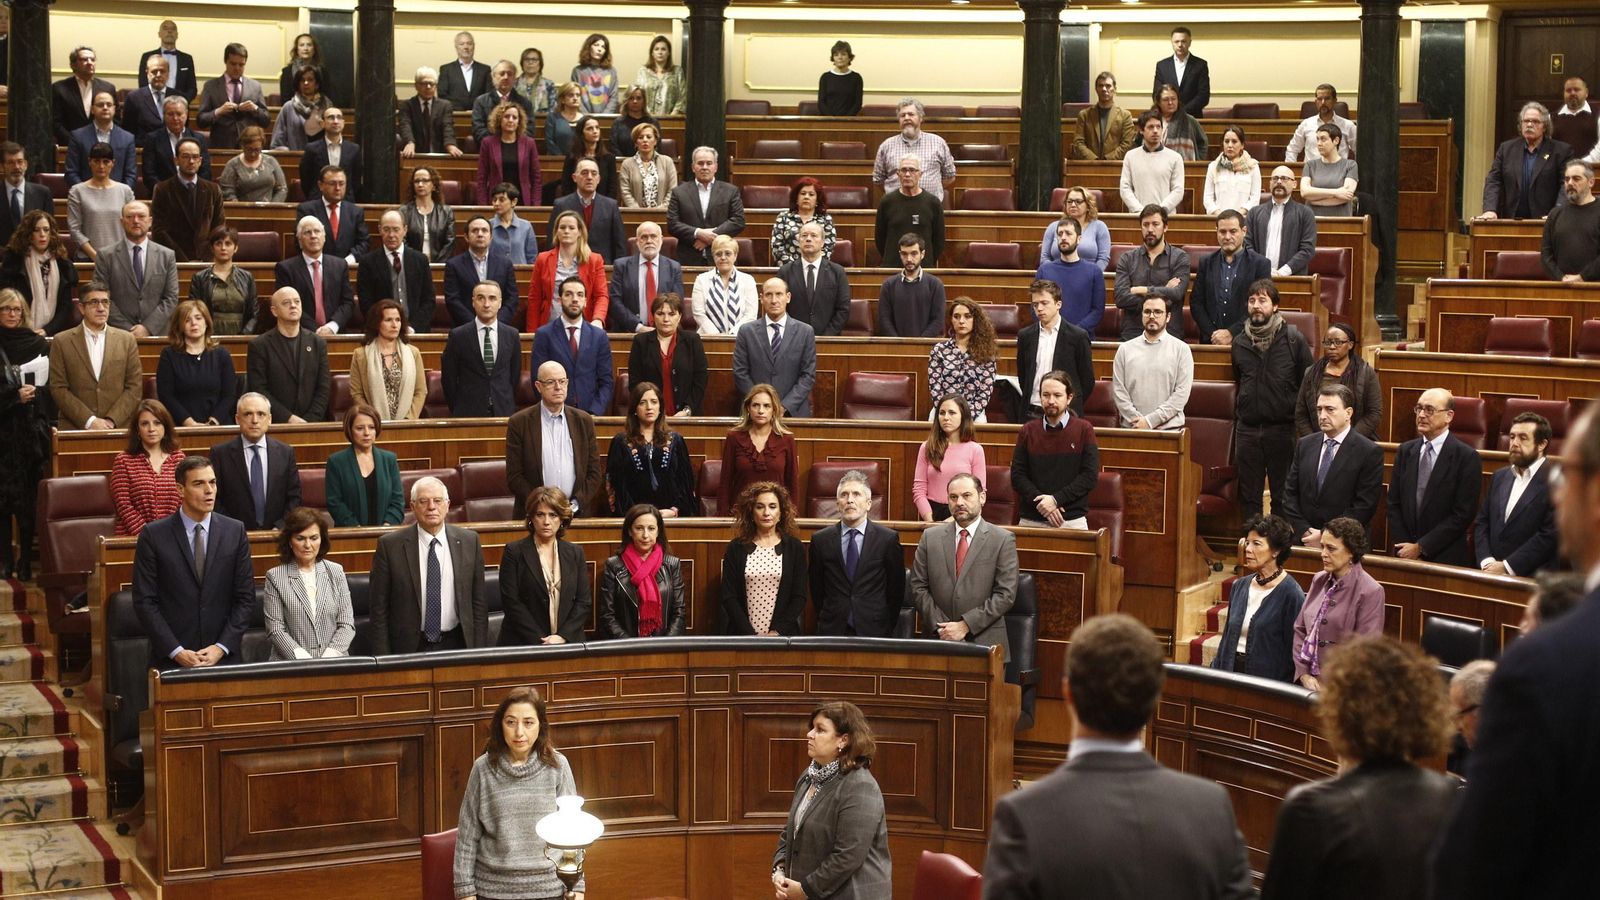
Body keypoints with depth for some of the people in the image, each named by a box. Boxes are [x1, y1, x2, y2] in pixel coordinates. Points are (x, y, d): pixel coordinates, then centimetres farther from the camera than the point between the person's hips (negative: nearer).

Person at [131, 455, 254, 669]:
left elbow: (245, 598, 2)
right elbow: (144, 601, -5)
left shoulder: (235, 531, 2)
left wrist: (221, 648, -7)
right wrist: (176, 652, -12)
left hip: (223, 657, 2)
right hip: (171, 659, -2)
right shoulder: (153, 535, -4)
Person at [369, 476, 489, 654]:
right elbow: (378, 609, -2)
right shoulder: (390, 545, -4)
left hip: (457, 645, 2)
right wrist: (384, 661, -6)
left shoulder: (469, 541, 4)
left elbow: (479, 603, 7)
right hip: (410, 647, -2)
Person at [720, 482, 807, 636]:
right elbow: (729, 597, -3)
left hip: (782, 635, 0)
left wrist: (776, 632, -12)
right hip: (742, 636, 0)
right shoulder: (736, 548, 1)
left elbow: (799, 597, -1)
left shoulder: (795, 548, 2)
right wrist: (751, 636, -13)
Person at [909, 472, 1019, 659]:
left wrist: (965, 626, -9)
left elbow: (1005, 594, -4)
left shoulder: (1003, 540, 2)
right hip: (937, 639, 2)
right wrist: (940, 626, -5)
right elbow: (918, 588, 8)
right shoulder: (930, 537, 11)